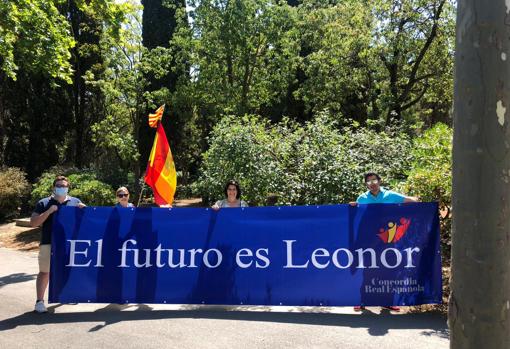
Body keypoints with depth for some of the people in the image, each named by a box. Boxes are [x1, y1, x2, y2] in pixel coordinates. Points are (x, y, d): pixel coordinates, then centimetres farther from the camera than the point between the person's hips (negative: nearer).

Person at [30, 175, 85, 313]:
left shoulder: (75, 202, 7)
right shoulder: (44, 203, 1)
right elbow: (33, 223, -3)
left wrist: (84, 209, -10)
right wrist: (48, 211, -15)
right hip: (49, 243, -2)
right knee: (45, 272, 1)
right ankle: (39, 301, 9)